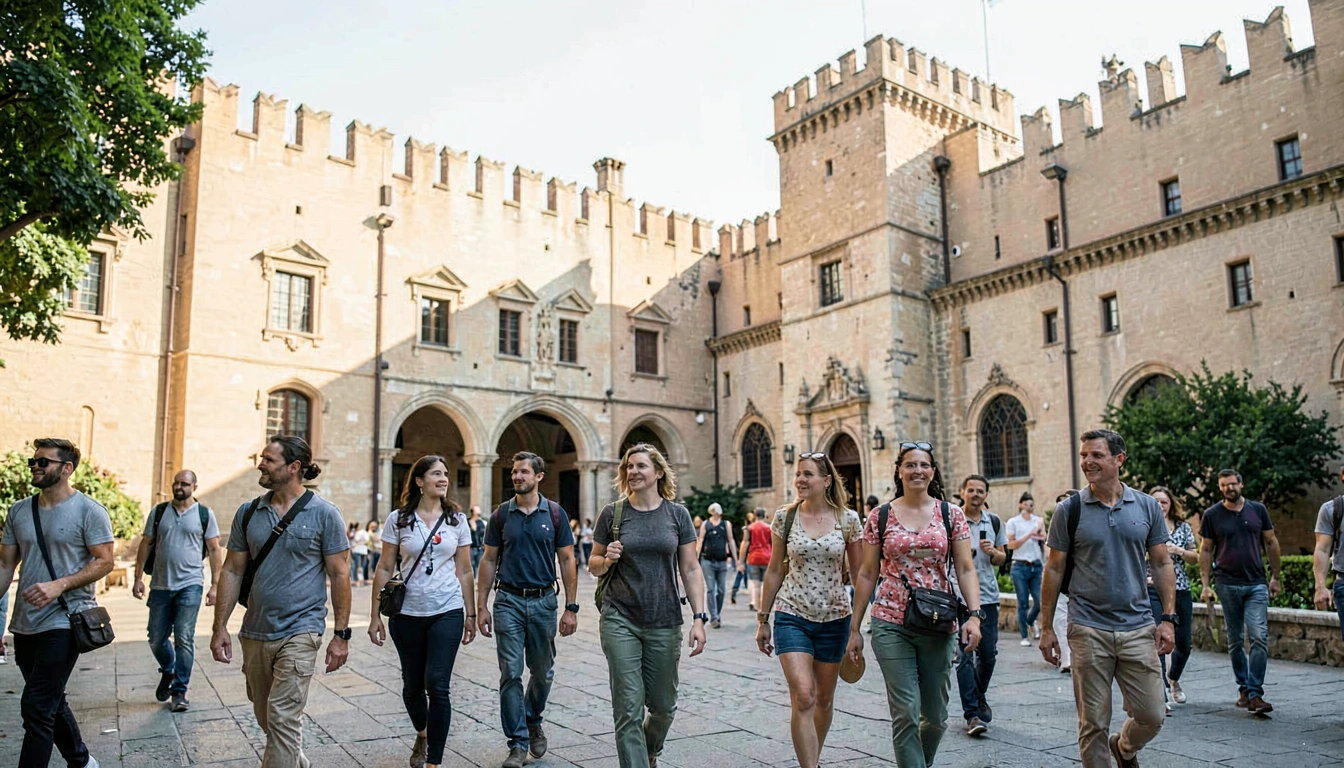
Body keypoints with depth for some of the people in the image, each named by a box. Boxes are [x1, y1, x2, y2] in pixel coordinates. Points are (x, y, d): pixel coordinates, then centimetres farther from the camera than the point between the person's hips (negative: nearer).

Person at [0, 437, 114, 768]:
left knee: (36, 708, -8)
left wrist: (59, 585, -23)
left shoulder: (89, 511, -9)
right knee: (51, 703, 18)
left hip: (64, 622, -7)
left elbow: (104, 562, -11)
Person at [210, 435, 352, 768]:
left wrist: (341, 634, -8)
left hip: (299, 632, -5)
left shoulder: (324, 513, -8)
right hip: (254, 634, 6)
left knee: (283, 719, -10)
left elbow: (339, 575, -6)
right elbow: (232, 571, 8)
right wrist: (220, 628, 2)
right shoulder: (248, 512, 4)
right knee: (266, 719, 18)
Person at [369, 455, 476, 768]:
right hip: (407, 614, 1)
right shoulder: (399, 519, -1)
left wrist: (470, 615, 6)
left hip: (447, 612, -1)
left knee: (437, 684, -10)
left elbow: (464, 571, 6)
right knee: (412, 685, 13)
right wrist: (375, 615, -1)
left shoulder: (457, 520, 2)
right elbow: (385, 569, 2)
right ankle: (422, 735, 43)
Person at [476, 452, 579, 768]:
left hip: (543, 601, 0)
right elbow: (489, 561, 6)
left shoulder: (555, 514, -1)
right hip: (508, 601, 0)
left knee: (543, 672, 12)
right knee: (511, 674, -2)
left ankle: (533, 721, 38)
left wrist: (571, 608, -4)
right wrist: (481, 606, 0)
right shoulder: (501, 514, 2)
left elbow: (568, 561, 1)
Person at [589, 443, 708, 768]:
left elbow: (690, 570, 2)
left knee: (663, 706, 14)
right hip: (620, 620, -1)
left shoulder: (677, 514, 1)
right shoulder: (612, 513, -1)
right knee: (628, 708, -5)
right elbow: (594, 565, 8)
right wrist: (607, 559, -15)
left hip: (664, 622, 2)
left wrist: (699, 618, -6)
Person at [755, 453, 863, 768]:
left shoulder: (848, 519, -4)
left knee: (824, 699, 14)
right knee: (803, 697, -13)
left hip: (834, 619, 1)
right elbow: (775, 570, 5)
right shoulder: (785, 517, -2)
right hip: (791, 616, -1)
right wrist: (762, 619, 6)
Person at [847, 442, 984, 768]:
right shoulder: (881, 517, 1)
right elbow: (867, 574, 4)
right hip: (892, 625, -1)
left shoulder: (951, 514, 3)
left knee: (936, 716, 12)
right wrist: (855, 628, 4)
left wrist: (974, 615, -14)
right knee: (905, 713, -6)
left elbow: (965, 570, 1)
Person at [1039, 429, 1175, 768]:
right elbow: (1054, 570, 1)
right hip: (1088, 631, -2)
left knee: (1152, 716, 6)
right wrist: (1046, 628, 0)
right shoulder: (1069, 510, -2)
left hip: (1138, 629, 2)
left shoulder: (1147, 506, 4)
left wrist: (1168, 618, 1)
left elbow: (1161, 564, 9)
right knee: (1093, 724, 3)